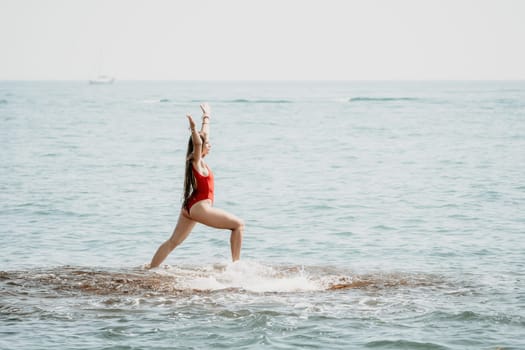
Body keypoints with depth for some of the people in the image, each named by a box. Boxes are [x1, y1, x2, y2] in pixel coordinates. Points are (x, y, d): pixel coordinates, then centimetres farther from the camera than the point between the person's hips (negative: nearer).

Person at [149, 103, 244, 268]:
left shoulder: (198, 160, 10)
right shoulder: (197, 161, -12)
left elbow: (204, 135, 25)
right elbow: (197, 143, -33)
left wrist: (206, 118, 37)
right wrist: (193, 130, -50)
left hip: (190, 207, 9)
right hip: (200, 207, -9)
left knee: (173, 242, 8)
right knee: (239, 225, -2)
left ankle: (150, 270, 4)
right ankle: (236, 264, -4)